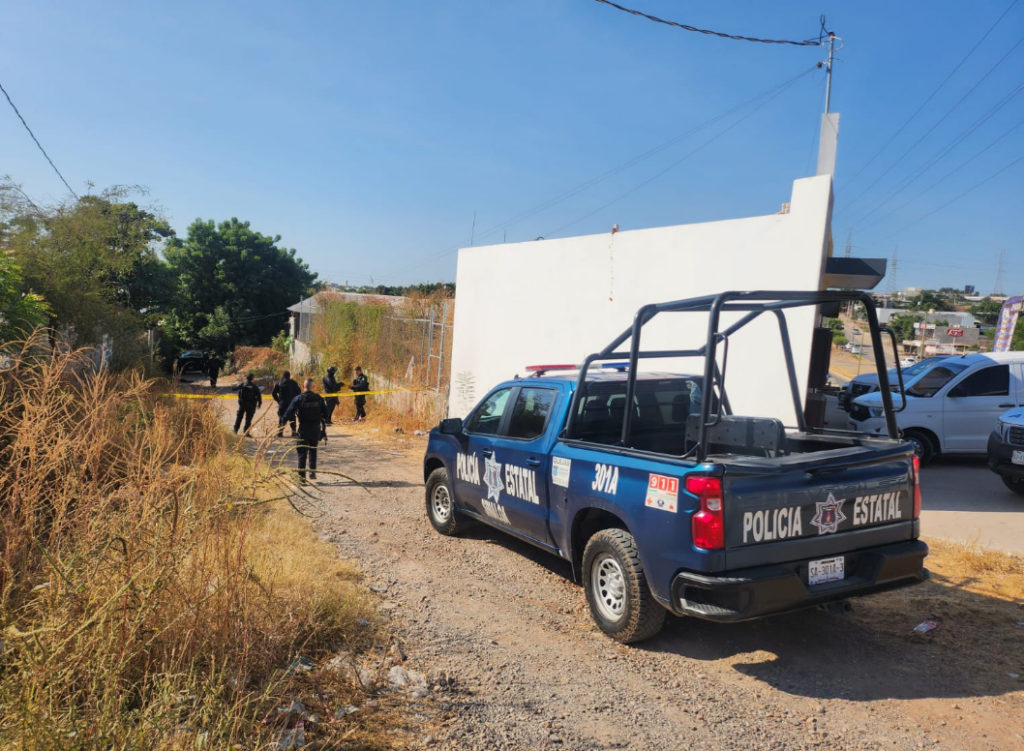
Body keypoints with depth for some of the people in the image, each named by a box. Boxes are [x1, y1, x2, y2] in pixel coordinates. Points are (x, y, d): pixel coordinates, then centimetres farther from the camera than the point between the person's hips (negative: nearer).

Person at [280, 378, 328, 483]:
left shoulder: (298, 399, -7)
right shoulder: (319, 398, 1)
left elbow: (289, 411, -8)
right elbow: (325, 413, 4)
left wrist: (283, 422, 8)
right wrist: (324, 428, 17)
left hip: (304, 428, -2)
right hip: (316, 428, 2)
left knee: (302, 452, 4)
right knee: (313, 450, 20)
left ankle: (302, 476, 0)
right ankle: (313, 472, 17)